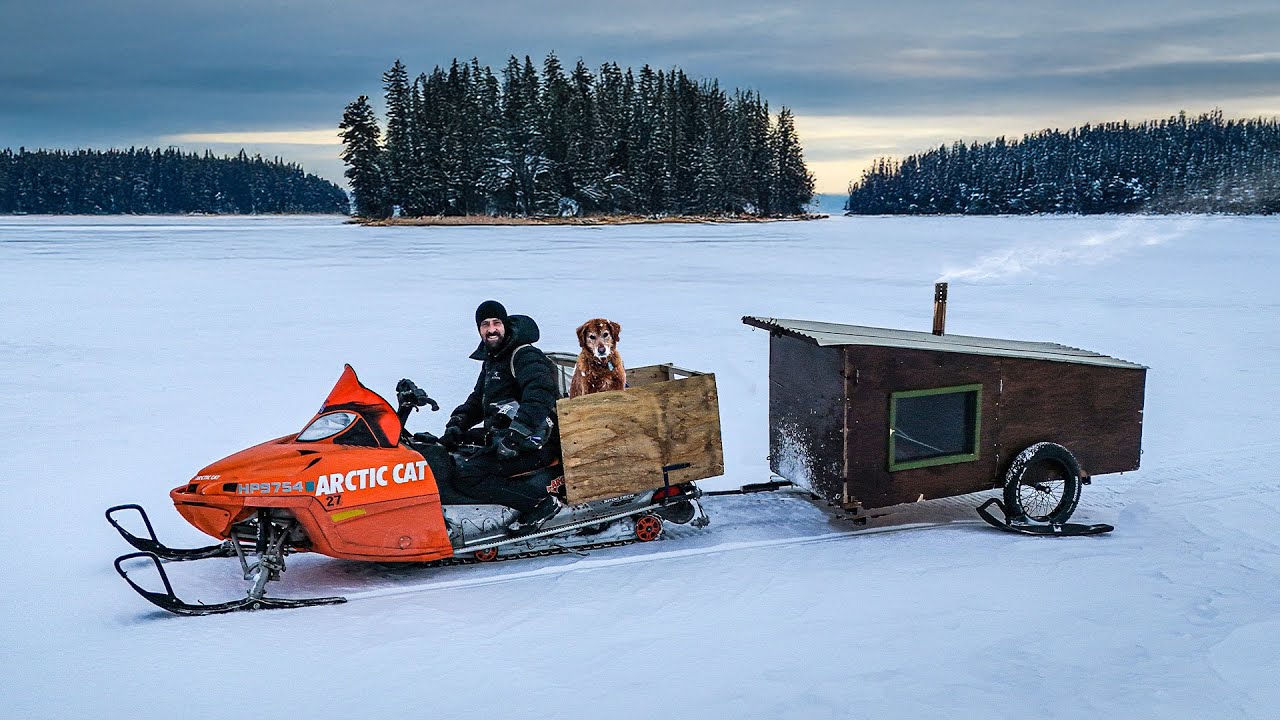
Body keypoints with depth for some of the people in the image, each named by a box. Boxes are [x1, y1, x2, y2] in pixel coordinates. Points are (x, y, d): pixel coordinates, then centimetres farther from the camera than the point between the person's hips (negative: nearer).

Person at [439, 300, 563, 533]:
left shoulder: (524, 356, -11)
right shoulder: (492, 360, 19)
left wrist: (514, 439, -36)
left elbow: (539, 398, -28)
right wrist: (456, 426, 7)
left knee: (466, 473, -24)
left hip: (532, 444, -10)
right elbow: (477, 401, 26)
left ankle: (541, 500, -22)